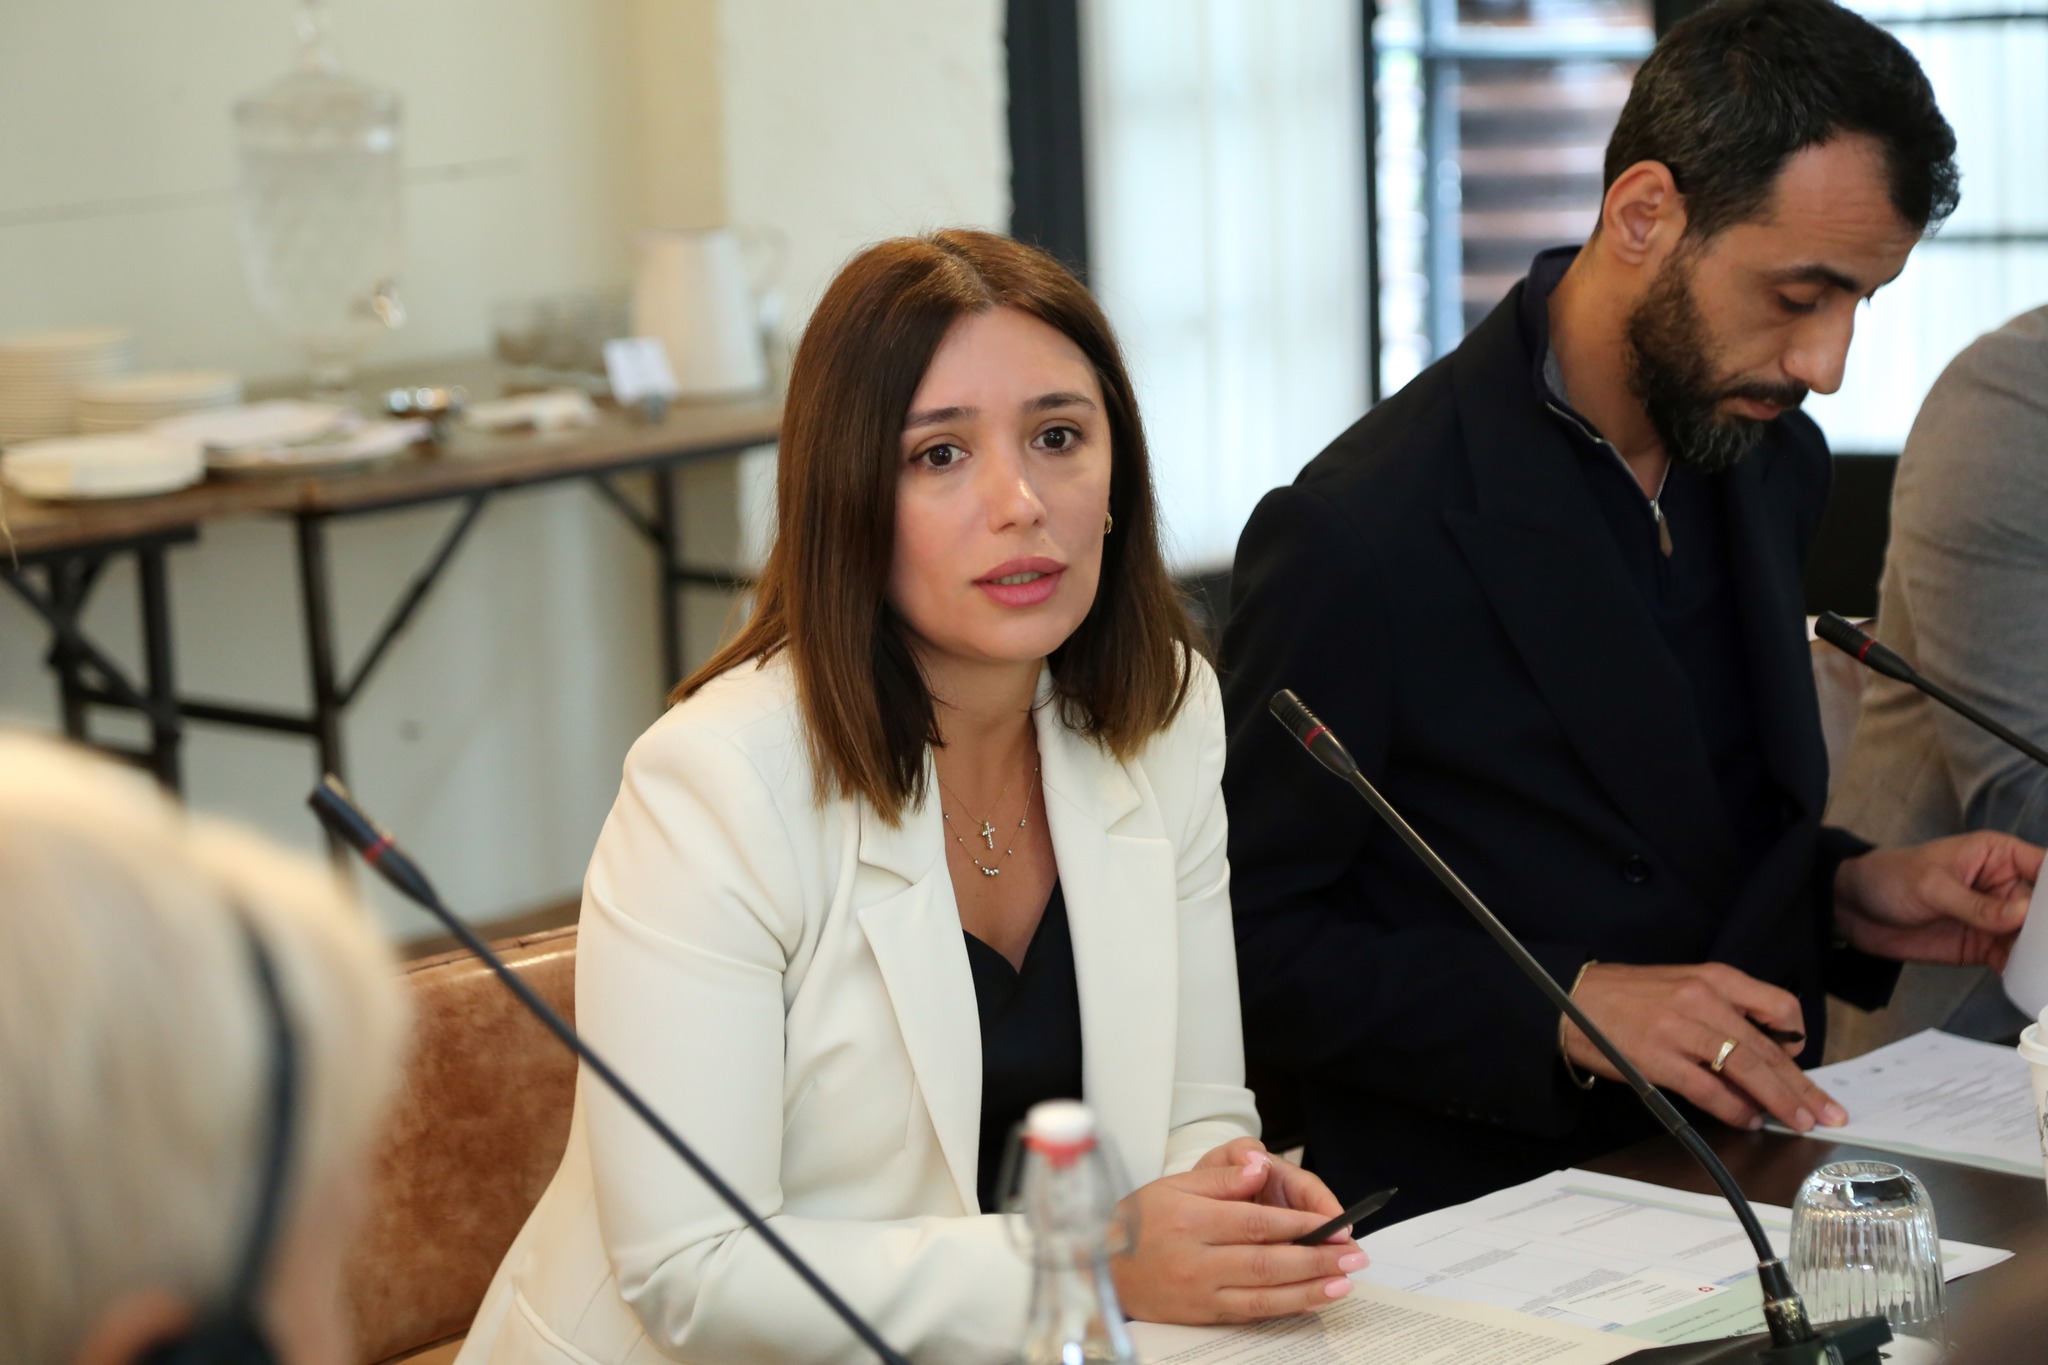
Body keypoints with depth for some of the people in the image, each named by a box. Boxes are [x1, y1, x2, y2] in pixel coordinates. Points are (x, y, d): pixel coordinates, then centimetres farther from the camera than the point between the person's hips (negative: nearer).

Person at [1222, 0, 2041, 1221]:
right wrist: (1562, 1009, -20)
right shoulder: (1361, 537, -17)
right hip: (1479, 1207, -7)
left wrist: (1845, 895, 4)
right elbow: (1250, 948, -11)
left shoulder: (1773, 462, 9)